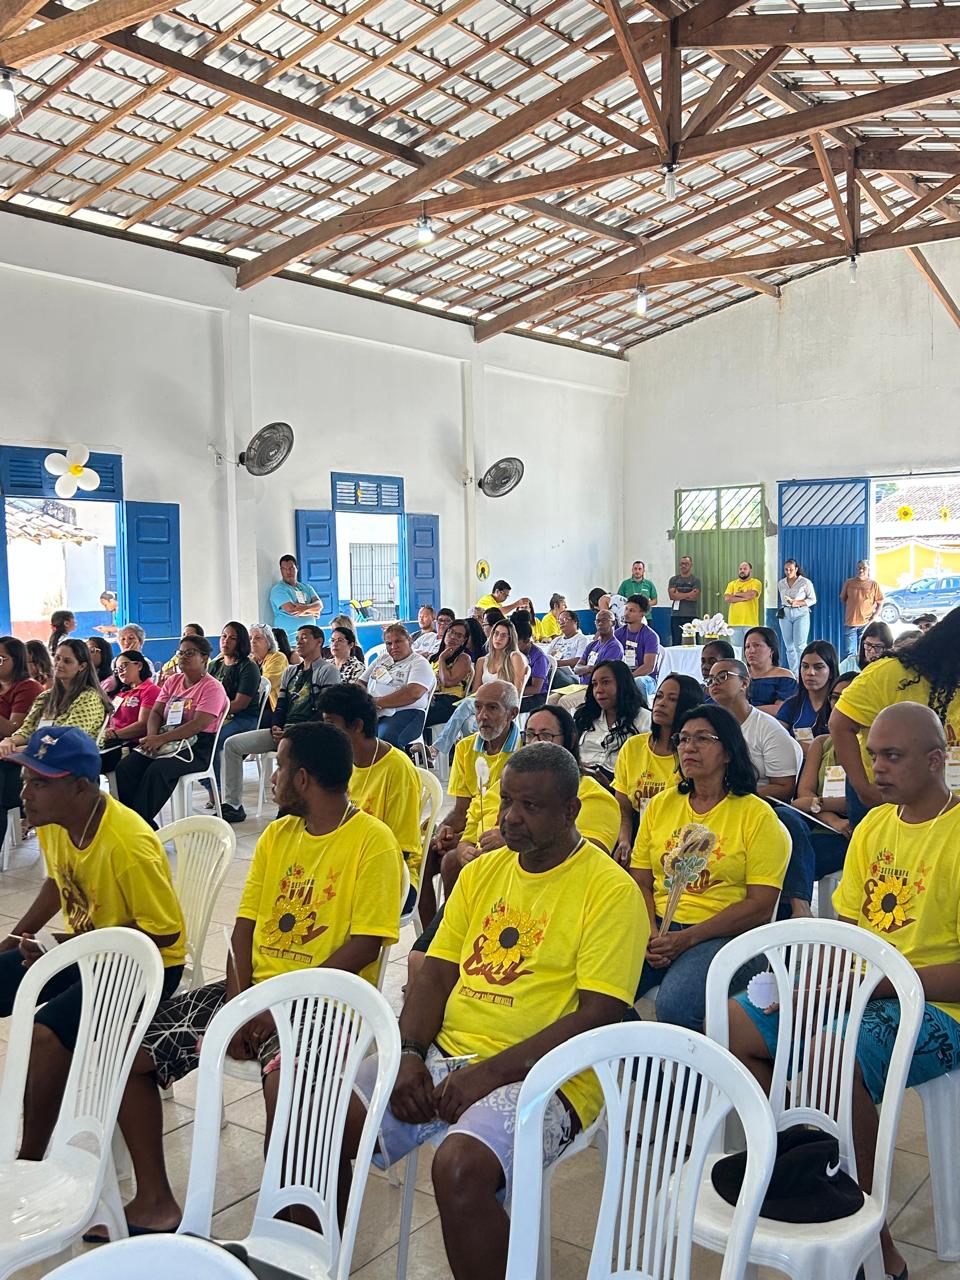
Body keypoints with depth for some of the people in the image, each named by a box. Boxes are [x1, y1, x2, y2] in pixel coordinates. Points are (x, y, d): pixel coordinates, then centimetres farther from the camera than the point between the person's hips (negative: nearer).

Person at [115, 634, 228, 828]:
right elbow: (156, 712, 11)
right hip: (167, 741, 7)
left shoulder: (212, 687, -7)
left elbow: (199, 724, -18)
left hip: (197, 746, -7)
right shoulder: (172, 682, 17)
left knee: (156, 770, -32)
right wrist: (152, 736, -12)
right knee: (124, 767, -17)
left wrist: (161, 739, -23)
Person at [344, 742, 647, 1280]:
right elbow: (436, 975, 12)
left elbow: (598, 1015, -15)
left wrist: (490, 1073, -19)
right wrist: (409, 1053, -6)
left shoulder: (611, 891, -8)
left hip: (538, 1076, -6)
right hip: (444, 1055, 7)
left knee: (460, 1166, -33)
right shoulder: (482, 872, 13)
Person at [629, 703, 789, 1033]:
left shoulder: (757, 815, 1)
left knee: (674, 1005, -32)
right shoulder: (661, 805, 15)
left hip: (720, 934, -4)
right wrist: (650, 933, -9)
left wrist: (687, 938, -14)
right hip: (657, 928, 4)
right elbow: (640, 882, 12)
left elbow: (760, 906, -6)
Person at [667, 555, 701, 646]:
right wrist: (688, 594, -6)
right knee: (676, 643, 1)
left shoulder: (696, 580, 6)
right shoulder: (674, 580, 11)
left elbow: (694, 597, -8)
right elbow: (672, 596, -3)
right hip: (676, 615, 2)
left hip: (691, 616, -2)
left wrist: (678, 595, -4)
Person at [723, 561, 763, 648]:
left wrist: (736, 594, 0)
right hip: (734, 622, 3)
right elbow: (727, 598, -1)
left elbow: (751, 594, -14)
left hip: (750, 622, -3)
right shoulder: (732, 584, 14)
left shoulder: (756, 582, 5)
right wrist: (744, 597, -7)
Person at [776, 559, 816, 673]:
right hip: (785, 614, 4)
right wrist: (778, 610, 4)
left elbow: (813, 599, -2)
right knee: (789, 647, 4)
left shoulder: (805, 582, -2)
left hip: (800, 613, -4)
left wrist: (797, 602, -15)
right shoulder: (781, 583, 10)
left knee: (799, 645, -10)